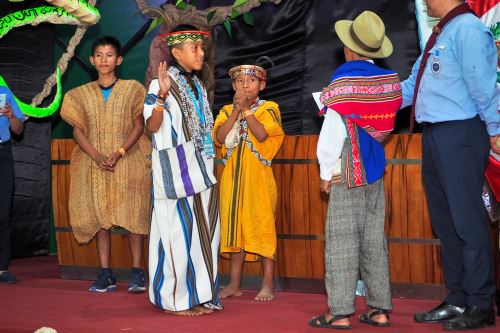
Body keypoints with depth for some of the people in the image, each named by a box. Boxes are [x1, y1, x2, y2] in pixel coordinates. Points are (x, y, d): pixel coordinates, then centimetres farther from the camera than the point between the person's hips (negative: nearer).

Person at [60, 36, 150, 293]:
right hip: (94, 163, 2)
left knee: (133, 214, -6)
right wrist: (97, 156, -11)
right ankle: (105, 274, 4)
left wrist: (119, 152, -14)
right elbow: (78, 130, 5)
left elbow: (139, 126, 0)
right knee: (100, 216, 1)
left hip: (128, 162, -2)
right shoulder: (81, 94, 11)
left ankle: (137, 272, -2)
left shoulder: (132, 89, 5)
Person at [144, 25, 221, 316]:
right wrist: (162, 95, -29)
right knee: (178, 230, -5)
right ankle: (174, 299, 4)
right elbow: (152, 126, -16)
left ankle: (199, 295, 15)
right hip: (175, 168, -7)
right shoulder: (163, 83, -7)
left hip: (200, 168, 7)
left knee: (203, 231, 7)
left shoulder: (197, 85, 15)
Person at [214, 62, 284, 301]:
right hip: (233, 177, 4)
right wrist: (236, 111, -11)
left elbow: (261, 134, -17)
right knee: (235, 227, 8)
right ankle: (235, 284, 16)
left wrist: (246, 109, -13)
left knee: (262, 226, -3)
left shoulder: (268, 109, 1)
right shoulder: (227, 111, 11)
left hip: (258, 176, -4)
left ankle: (268, 285, 4)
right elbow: (219, 137, -6)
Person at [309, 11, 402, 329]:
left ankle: (341, 312, -1)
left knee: (342, 240, -2)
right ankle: (380, 309, 13)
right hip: (376, 171, 6)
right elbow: (385, 124, 10)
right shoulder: (389, 81, 3)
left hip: (348, 174, -6)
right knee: (374, 240, 10)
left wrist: (325, 172, -5)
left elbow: (332, 134, -13)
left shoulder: (343, 84, -13)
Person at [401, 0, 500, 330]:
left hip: (459, 135, -9)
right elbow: (411, 87, 21)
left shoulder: (468, 29, -12)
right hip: (434, 137, 10)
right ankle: (457, 301, 21)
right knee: (445, 222, 12)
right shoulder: (439, 35, 17)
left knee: (467, 222, -5)